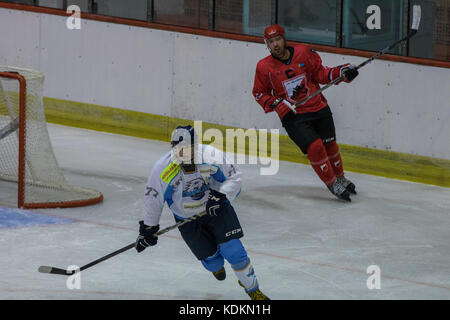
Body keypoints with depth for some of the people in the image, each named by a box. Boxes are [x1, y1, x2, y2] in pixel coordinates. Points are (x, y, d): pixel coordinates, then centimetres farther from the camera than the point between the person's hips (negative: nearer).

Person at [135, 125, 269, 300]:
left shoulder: (212, 157, -24)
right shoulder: (163, 169, -22)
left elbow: (234, 176, -9)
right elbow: (153, 197, -8)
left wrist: (221, 195, -24)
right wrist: (148, 228, -2)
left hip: (216, 208, 0)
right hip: (186, 218, 0)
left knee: (233, 250, -11)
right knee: (211, 259, -3)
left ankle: (253, 289, 9)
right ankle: (217, 266, 38)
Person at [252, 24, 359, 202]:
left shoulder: (303, 53, -3)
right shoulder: (264, 67, -6)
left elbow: (320, 73, 8)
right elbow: (259, 93, 4)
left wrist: (341, 72, -6)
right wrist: (276, 104, -13)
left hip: (319, 109, 3)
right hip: (292, 116, -3)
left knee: (329, 145, 13)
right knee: (315, 147, -18)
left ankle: (340, 178, 38)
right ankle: (332, 184, -2)